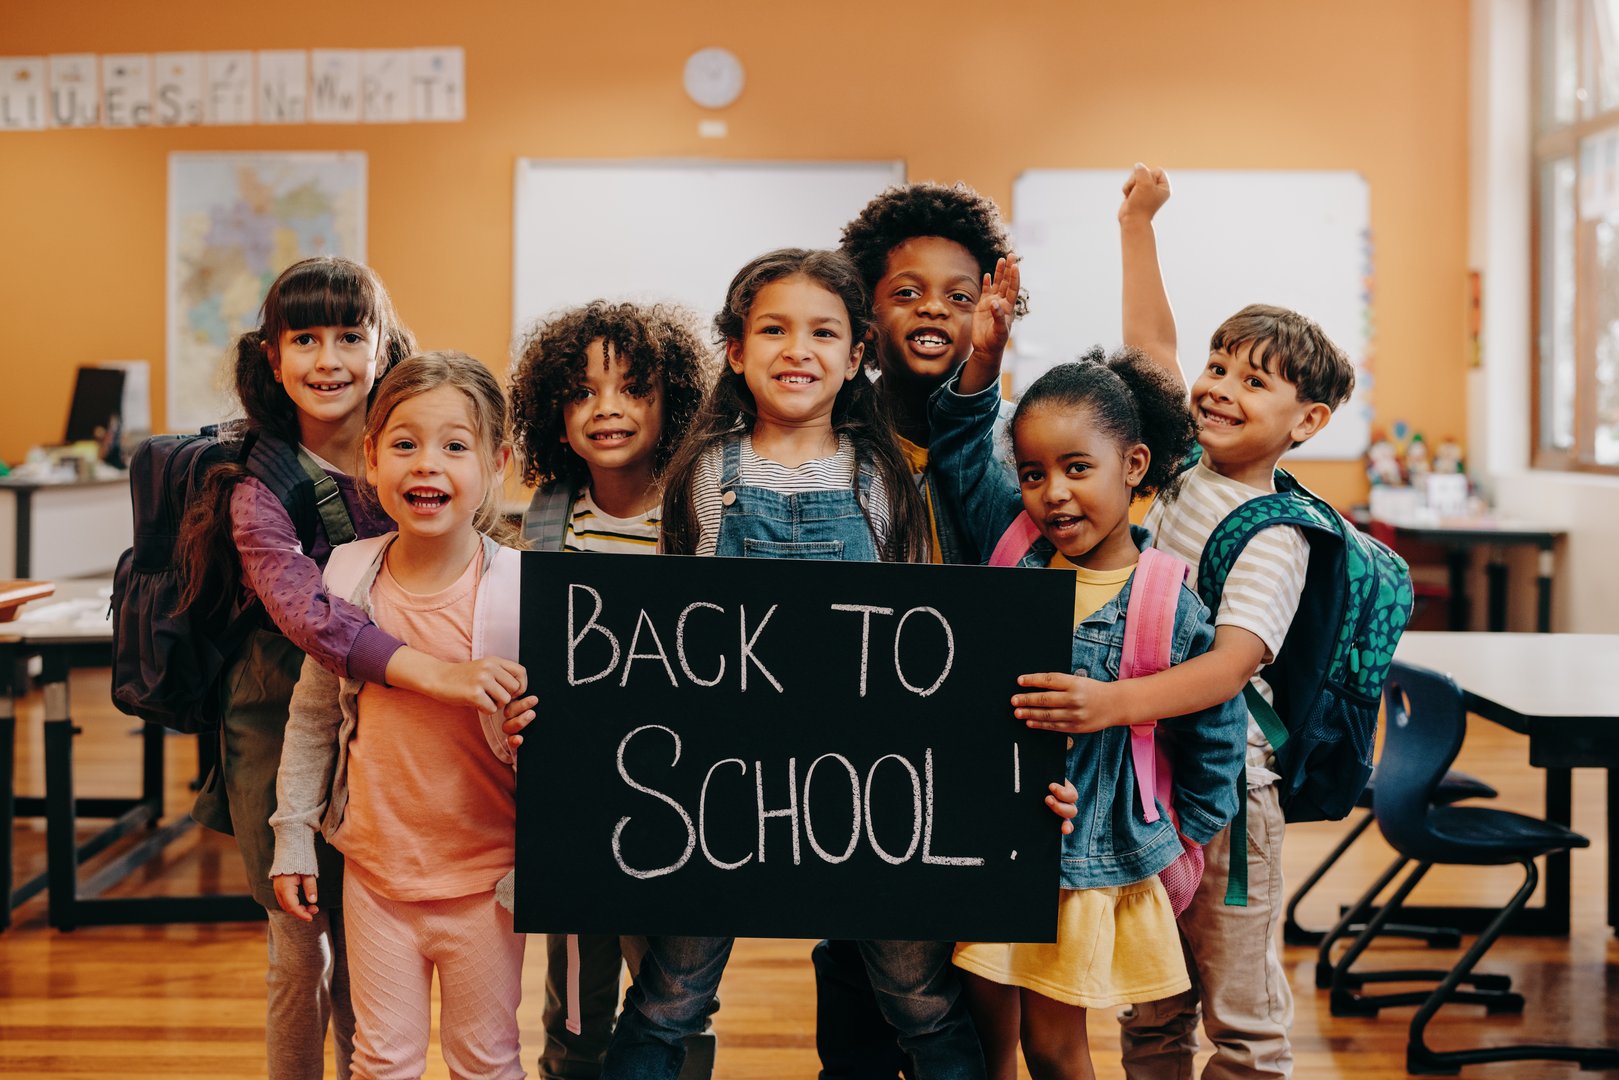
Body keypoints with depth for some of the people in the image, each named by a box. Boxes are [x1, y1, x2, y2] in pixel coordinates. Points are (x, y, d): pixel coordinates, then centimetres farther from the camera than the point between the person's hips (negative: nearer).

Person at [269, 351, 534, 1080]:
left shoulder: (521, 589, -14)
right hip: (376, 864, 2)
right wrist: (292, 838, 9)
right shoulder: (347, 577, -5)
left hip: (482, 874, -2)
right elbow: (312, 716, 8)